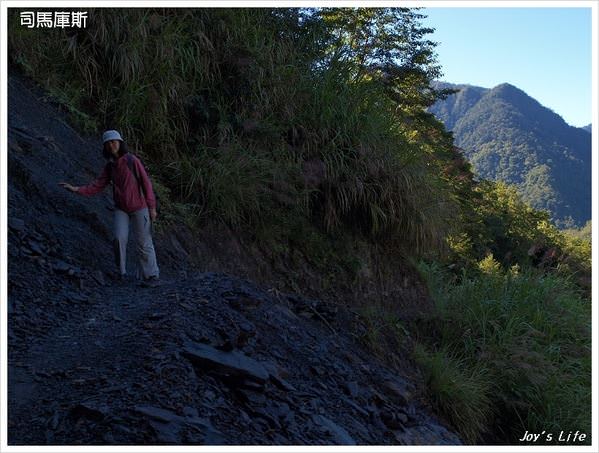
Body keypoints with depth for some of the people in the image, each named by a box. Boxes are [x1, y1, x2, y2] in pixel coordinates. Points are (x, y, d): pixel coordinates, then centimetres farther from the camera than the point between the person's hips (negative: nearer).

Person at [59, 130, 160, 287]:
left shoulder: (132, 160, -13)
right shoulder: (109, 166, 2)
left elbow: (146, 183, -12)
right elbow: (97, 186, 0)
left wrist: (152, 207, -13)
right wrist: (76, 189, -13)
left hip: (139, 207, -4)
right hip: (121, 209, 4)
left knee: (144, 243, -3)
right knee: (119, 238, -14)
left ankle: (152, 276, 7)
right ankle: (122, 272, 4)